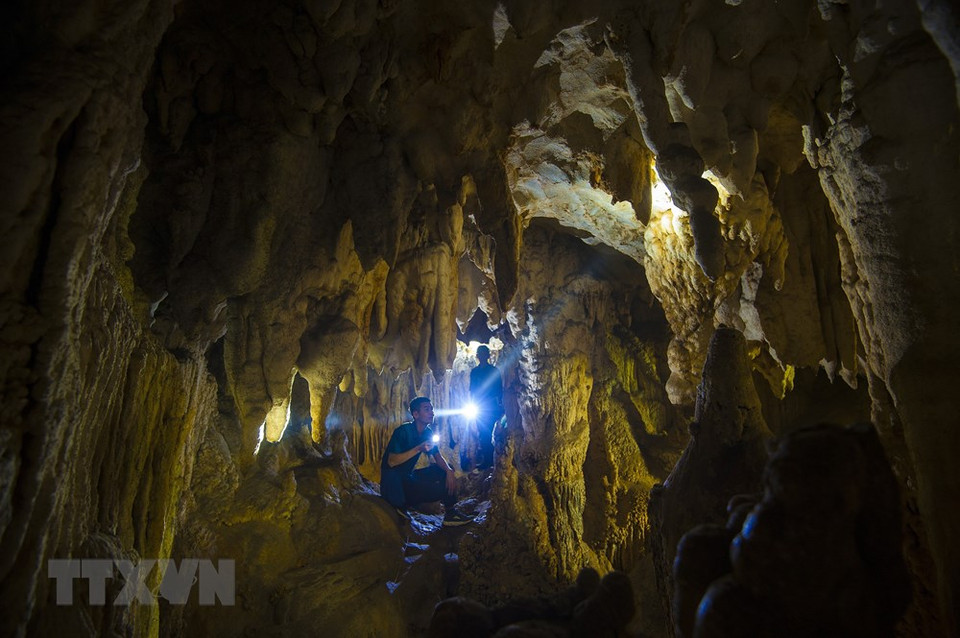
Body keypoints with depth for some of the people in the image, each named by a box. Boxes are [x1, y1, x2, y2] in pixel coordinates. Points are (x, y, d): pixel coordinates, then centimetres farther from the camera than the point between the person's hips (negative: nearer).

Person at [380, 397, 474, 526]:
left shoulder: (427, 433, 5)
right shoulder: (403, 431, -19)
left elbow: (438, 457, 5)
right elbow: (392, 462, -25)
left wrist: (449, 470, -17)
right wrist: (419, 449, -30)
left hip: (407, 477, 9)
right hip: (393, 484, -9)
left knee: (447, 468, -2)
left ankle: (451, 513, -1)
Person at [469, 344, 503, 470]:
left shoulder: (494, 370, -1)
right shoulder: (474, 371, 10)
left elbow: (499, 389, 0)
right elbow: (472, 389, 13)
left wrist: (499, 404, -6)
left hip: (490, 406, -4)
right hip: (479, 406, 4)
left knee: (486, 433, -9)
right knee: (483, 433, 6)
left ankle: (488, 461, -4)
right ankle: (487, 459, 14)